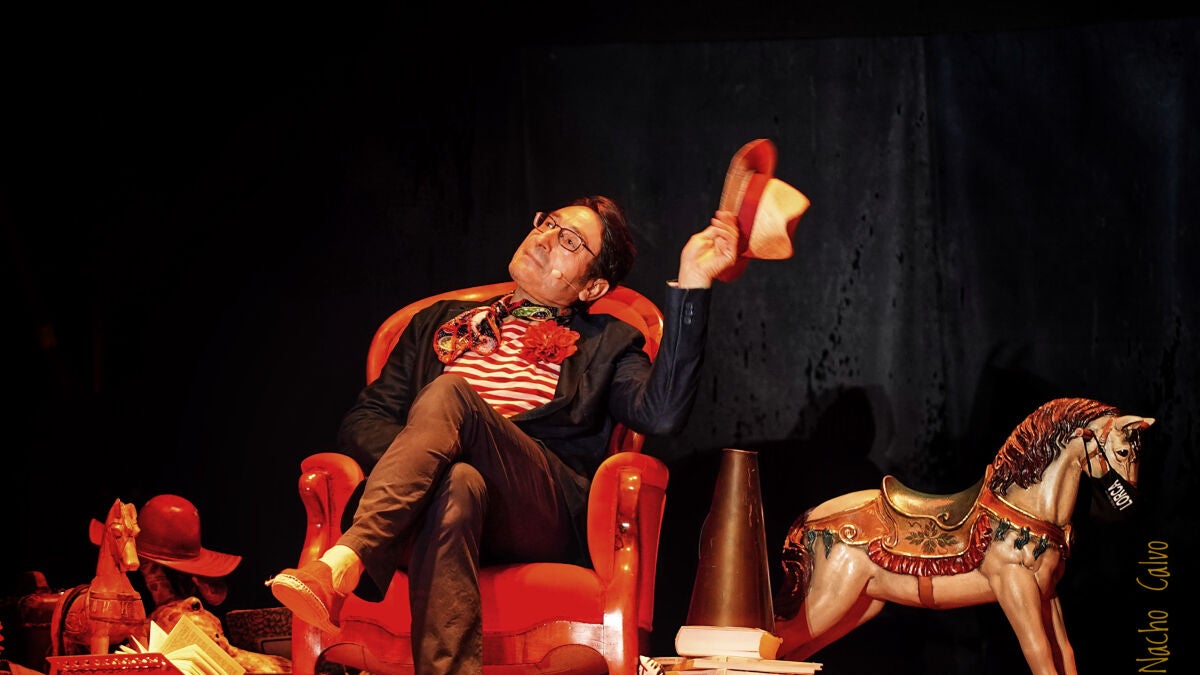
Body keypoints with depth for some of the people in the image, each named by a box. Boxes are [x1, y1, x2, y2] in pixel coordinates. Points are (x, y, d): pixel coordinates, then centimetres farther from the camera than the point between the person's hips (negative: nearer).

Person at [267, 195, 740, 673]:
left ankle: (340, 566, -45)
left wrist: (692, 283, -2)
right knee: (458, 482, -37)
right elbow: (362, 422, 22)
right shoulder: (441, 324, 31)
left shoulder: (604, 345, 23)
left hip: (542, 517, -1)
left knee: (448, 393, -28)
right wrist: (413, 458, -2)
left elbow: (662, 414, 1)